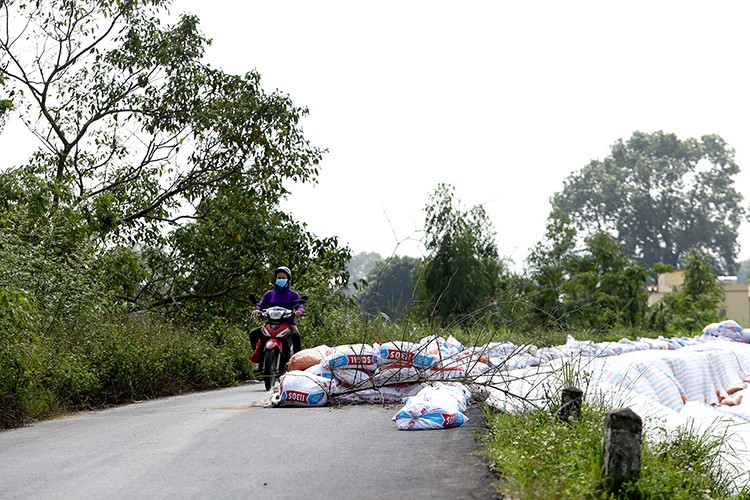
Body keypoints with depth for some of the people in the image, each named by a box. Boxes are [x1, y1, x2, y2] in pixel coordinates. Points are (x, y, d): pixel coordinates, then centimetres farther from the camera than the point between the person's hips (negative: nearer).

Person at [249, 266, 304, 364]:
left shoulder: (293, 294, 12)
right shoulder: (269, 294, 18)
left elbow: (299, 306, -2)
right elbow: (261, 305, 8)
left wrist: (299, 311, -28)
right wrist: (257, 310, -17)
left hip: (288, 323, -3)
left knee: (296, 335, -36)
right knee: (253, 333, -18)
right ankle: (258, 357, -6)